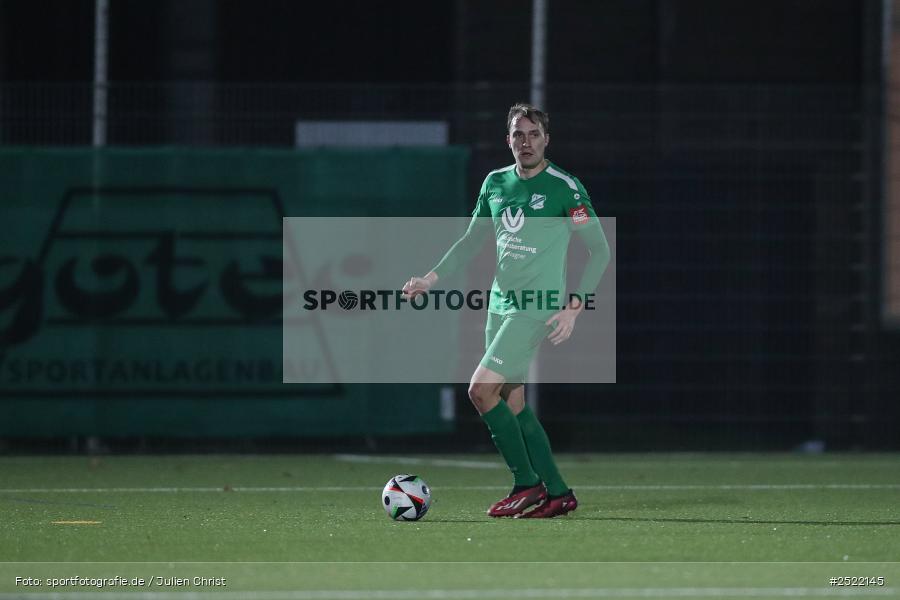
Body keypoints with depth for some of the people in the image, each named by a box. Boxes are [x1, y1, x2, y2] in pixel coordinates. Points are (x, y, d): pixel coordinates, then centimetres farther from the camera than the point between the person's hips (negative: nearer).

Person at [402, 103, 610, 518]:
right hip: (500, 304, 7)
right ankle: (558, 494, 15)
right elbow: (472, 240, 21)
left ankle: (527, 484, -4)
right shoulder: (495, 183, 9)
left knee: (481, 390, -15)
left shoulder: (564, 187, -9)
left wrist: (574, 307, -15)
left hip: (538, 308, -7)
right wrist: (432, 279, 9)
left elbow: (599, 249, -7)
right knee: (511, 401, 7)